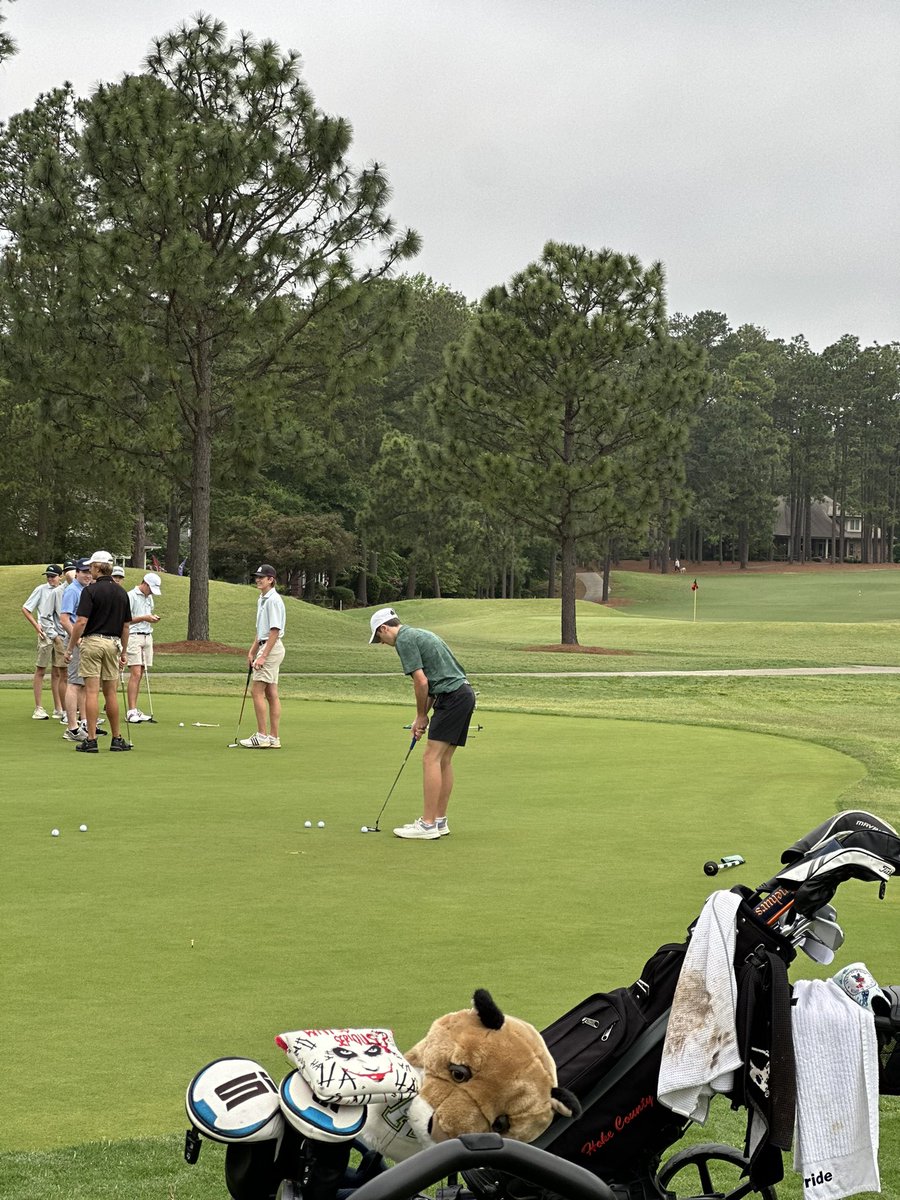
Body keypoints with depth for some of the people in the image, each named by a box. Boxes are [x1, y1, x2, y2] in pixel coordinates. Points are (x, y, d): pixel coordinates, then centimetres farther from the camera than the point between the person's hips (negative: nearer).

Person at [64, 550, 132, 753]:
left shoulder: (90, 591, -9)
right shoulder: (122, 593, 9)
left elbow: (81, 622, -15)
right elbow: (125, 626, 11)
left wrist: (69, 648, -7)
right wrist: (124, 652, 19)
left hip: (92, 641, -5)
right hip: (113, 644, 5)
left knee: (91, 692, -6)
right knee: (110, 693, 11)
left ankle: (91, 740, -8)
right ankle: (116, 738, 14)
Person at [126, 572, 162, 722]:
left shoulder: (149, 598, 17)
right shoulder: (131, 596, -8)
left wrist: (153, 618, 5)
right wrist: (144, 618, -18)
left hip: (147, 636, 8)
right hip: (134, 636, -8)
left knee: (139, 674, 6)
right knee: (135, 674, -13)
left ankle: (134, 710, 8)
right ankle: (131, 712, -15)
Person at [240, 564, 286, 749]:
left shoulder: (273, 600, -16)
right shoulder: (262, 599, 16)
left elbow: (275, 630, -20)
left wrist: (263, 656, -22)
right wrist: (252, 650, 18)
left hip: (271, 648, -10)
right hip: (265, 647, 10)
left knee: (258, 692, -11)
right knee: (271, 694, 7)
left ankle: (262, 736, -10)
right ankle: (273, 738, 6)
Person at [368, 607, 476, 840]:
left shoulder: (404, 640, -8)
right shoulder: (418, 635, 22)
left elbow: (421, 681, -14)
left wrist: (421, 716, -1)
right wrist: (422, 716, 18)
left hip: (452, 697, -10)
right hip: (464, 693, 10)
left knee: (431, 758, -9)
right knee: (443, 760, 12)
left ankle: (428, 824, -9)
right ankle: (439, 820, 15)